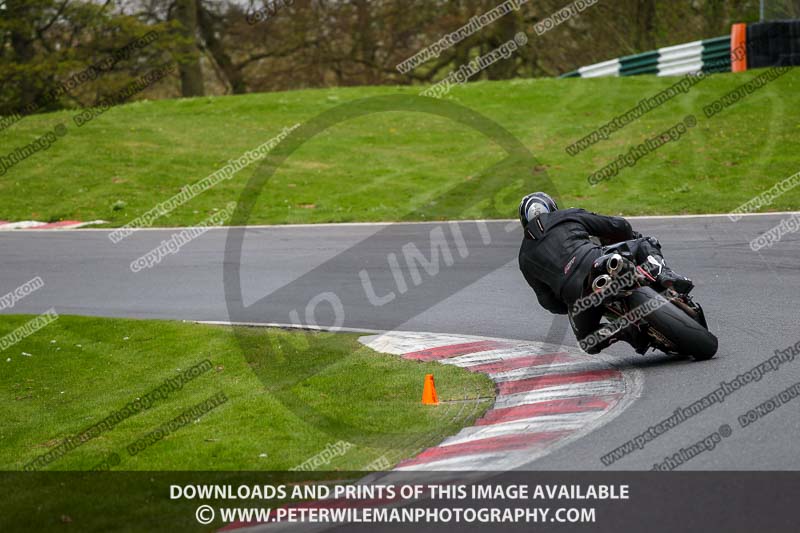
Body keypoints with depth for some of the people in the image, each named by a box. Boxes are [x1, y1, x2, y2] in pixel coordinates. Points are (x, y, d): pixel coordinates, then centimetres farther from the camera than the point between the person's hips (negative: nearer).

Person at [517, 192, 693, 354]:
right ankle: (664, 275, -7)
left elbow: (548, 300, 23)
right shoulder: (568, 216, 23)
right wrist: (634, 237, 43)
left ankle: (620, 330, -5)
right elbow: (618, 226, 21)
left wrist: (572, 308, 39)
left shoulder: (525, 257, 25)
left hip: (576, 295, 1)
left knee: (588, 341, 28)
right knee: (646, 245, 25)